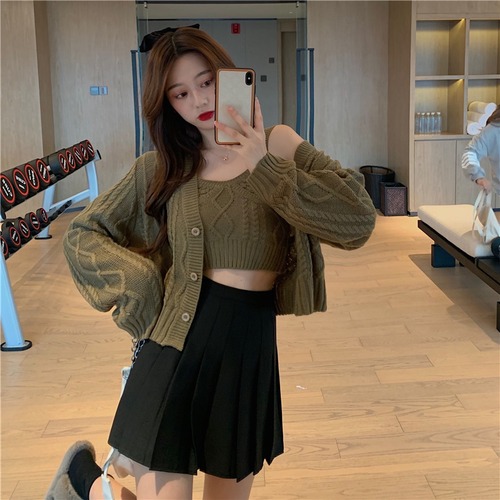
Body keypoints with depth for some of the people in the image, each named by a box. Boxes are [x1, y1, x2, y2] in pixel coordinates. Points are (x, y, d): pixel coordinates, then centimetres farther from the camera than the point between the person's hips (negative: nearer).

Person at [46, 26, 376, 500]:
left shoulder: (280, 146, 1)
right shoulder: (159, 167, 3)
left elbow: (357, 221, -12)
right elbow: (81, 234, 11)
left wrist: (267, 168, -18)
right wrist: (139, 283, -5)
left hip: (251, 351, 2)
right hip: (177, 346, -2)